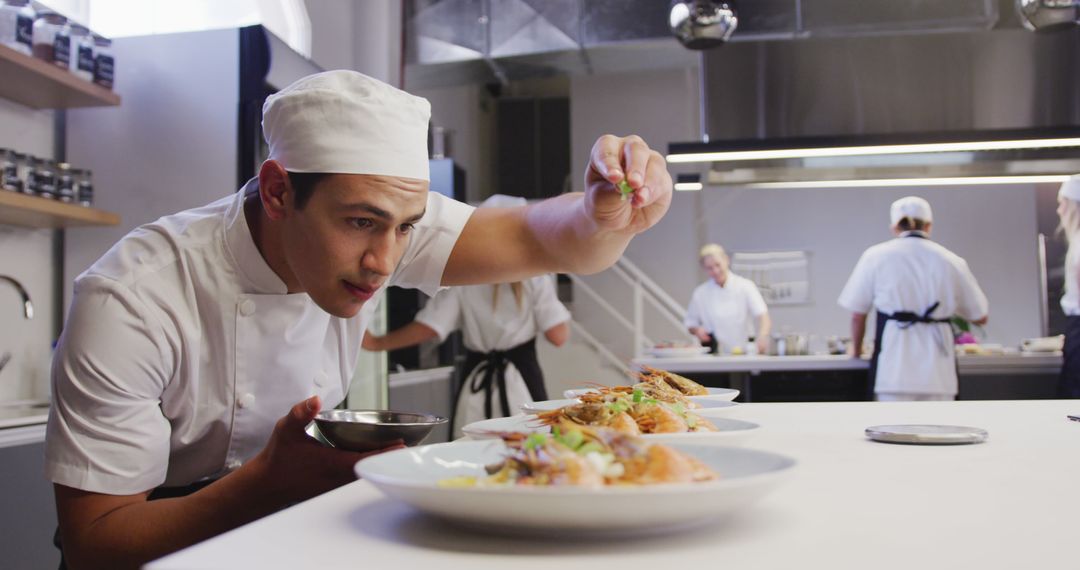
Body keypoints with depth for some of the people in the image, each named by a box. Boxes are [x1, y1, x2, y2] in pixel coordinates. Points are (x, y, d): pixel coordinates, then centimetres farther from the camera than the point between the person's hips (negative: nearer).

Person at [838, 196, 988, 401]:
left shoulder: (876, 256, 1)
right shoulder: (952, 261, 5)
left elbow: (857, 314, 2)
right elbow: (980, 316, 13)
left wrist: (856, 347, 20)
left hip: (896, 367, -2)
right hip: (938, 369, 2)